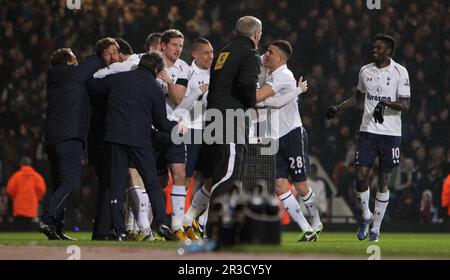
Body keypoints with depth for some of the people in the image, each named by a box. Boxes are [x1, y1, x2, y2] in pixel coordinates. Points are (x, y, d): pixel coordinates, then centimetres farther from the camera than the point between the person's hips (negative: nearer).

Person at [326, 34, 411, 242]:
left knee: (384, 182, 2)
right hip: (368, 131, 3)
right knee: (361, 176, -8)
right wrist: (338, 108, 17)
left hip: (391, 133, -3)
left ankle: (376, 227, 11)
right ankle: (366, 216, 16)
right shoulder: (365, 71, 8)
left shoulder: (400, 72, -5)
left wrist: (385, 103, -26)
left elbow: (405, 105, -10)